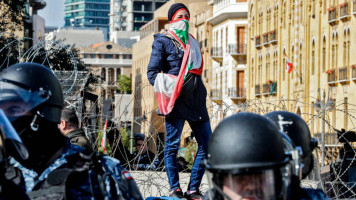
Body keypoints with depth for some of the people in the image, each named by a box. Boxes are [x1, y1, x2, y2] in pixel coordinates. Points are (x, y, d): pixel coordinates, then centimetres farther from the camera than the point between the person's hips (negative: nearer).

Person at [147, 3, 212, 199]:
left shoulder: (191, 42, 21)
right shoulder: (163, 41, 2)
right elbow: (152, 71, -4)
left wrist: (200, 91, 17)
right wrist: (164, 87, -18)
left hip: (196, 99, 6)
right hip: (176, 100, -6)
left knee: (207, 144, 2)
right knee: (172, 144, -2)